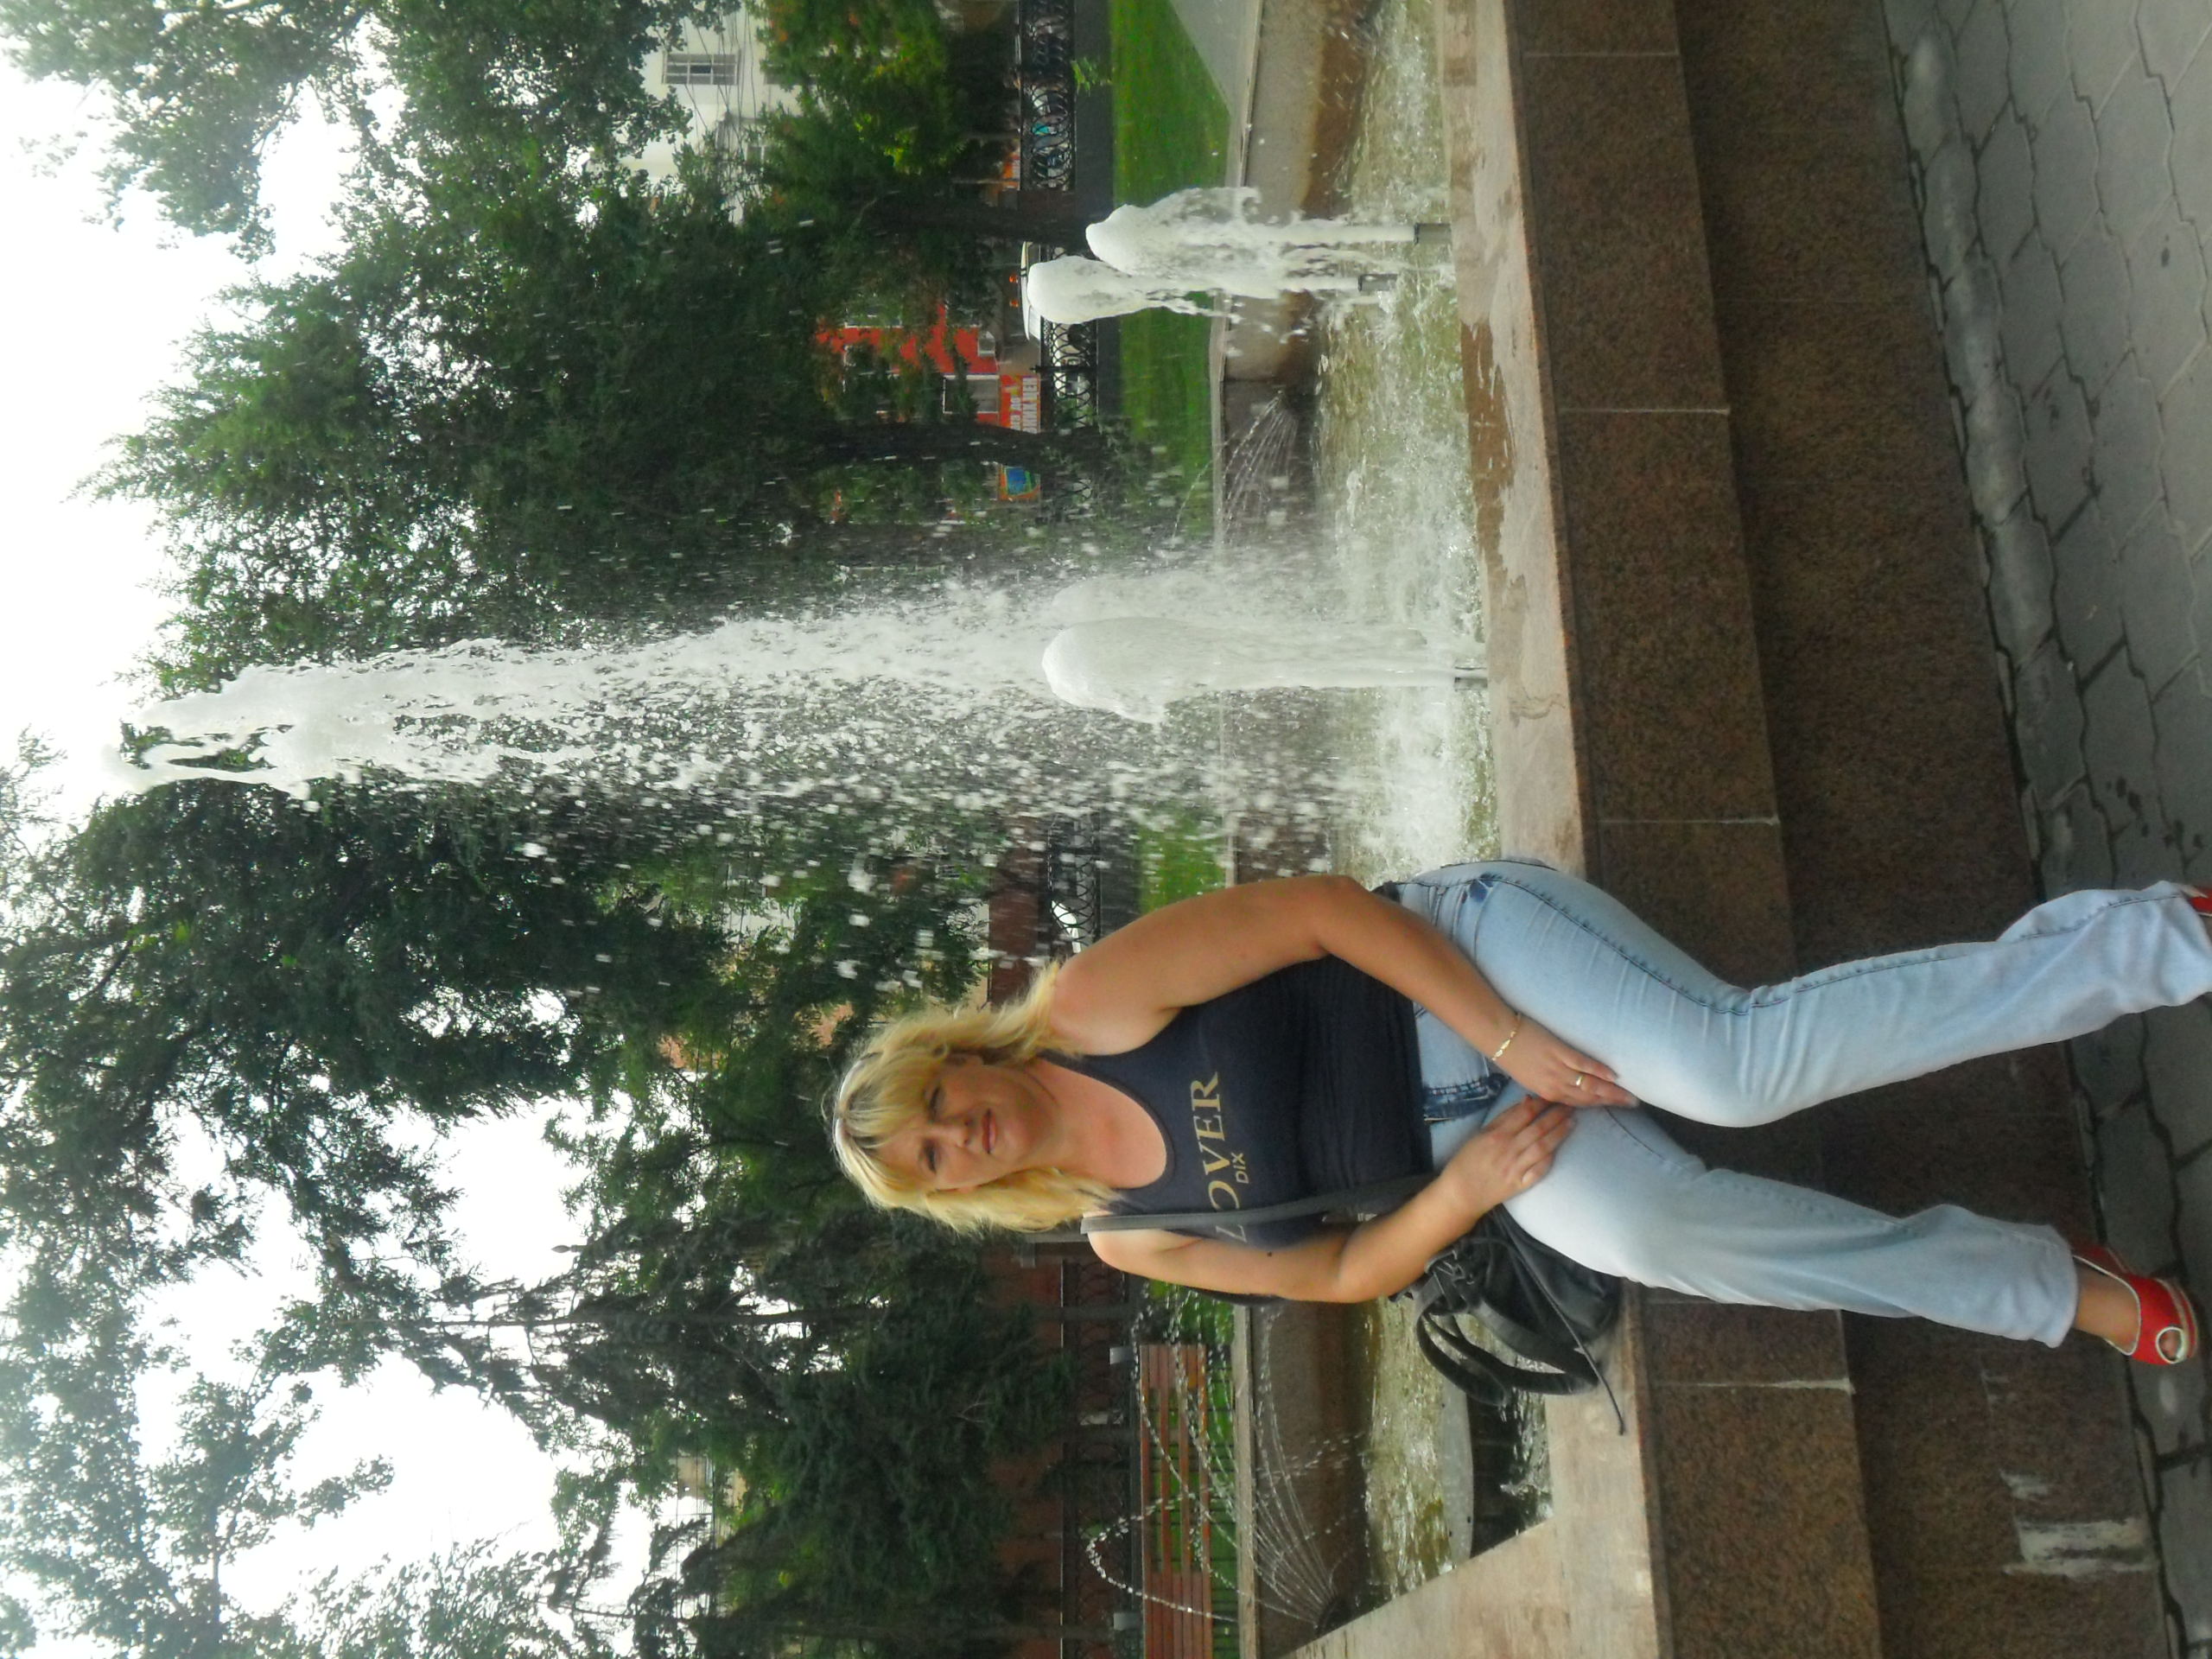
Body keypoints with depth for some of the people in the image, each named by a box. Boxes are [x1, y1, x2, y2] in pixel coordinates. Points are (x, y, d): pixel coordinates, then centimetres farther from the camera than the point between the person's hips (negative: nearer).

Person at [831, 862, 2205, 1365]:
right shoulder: (1131, 1240, 7)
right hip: (1458, 1136, 5)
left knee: (1733, 1066, -30)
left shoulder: (1092, 1003, -12)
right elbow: (1345, 1272, 10)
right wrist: (1462, 1190, -11)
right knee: (1647, 1229, -24)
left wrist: (1510, 1037, -21)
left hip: (1475, 954, -5)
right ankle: (2053, 1289, -7)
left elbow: (1324, 907, -13)